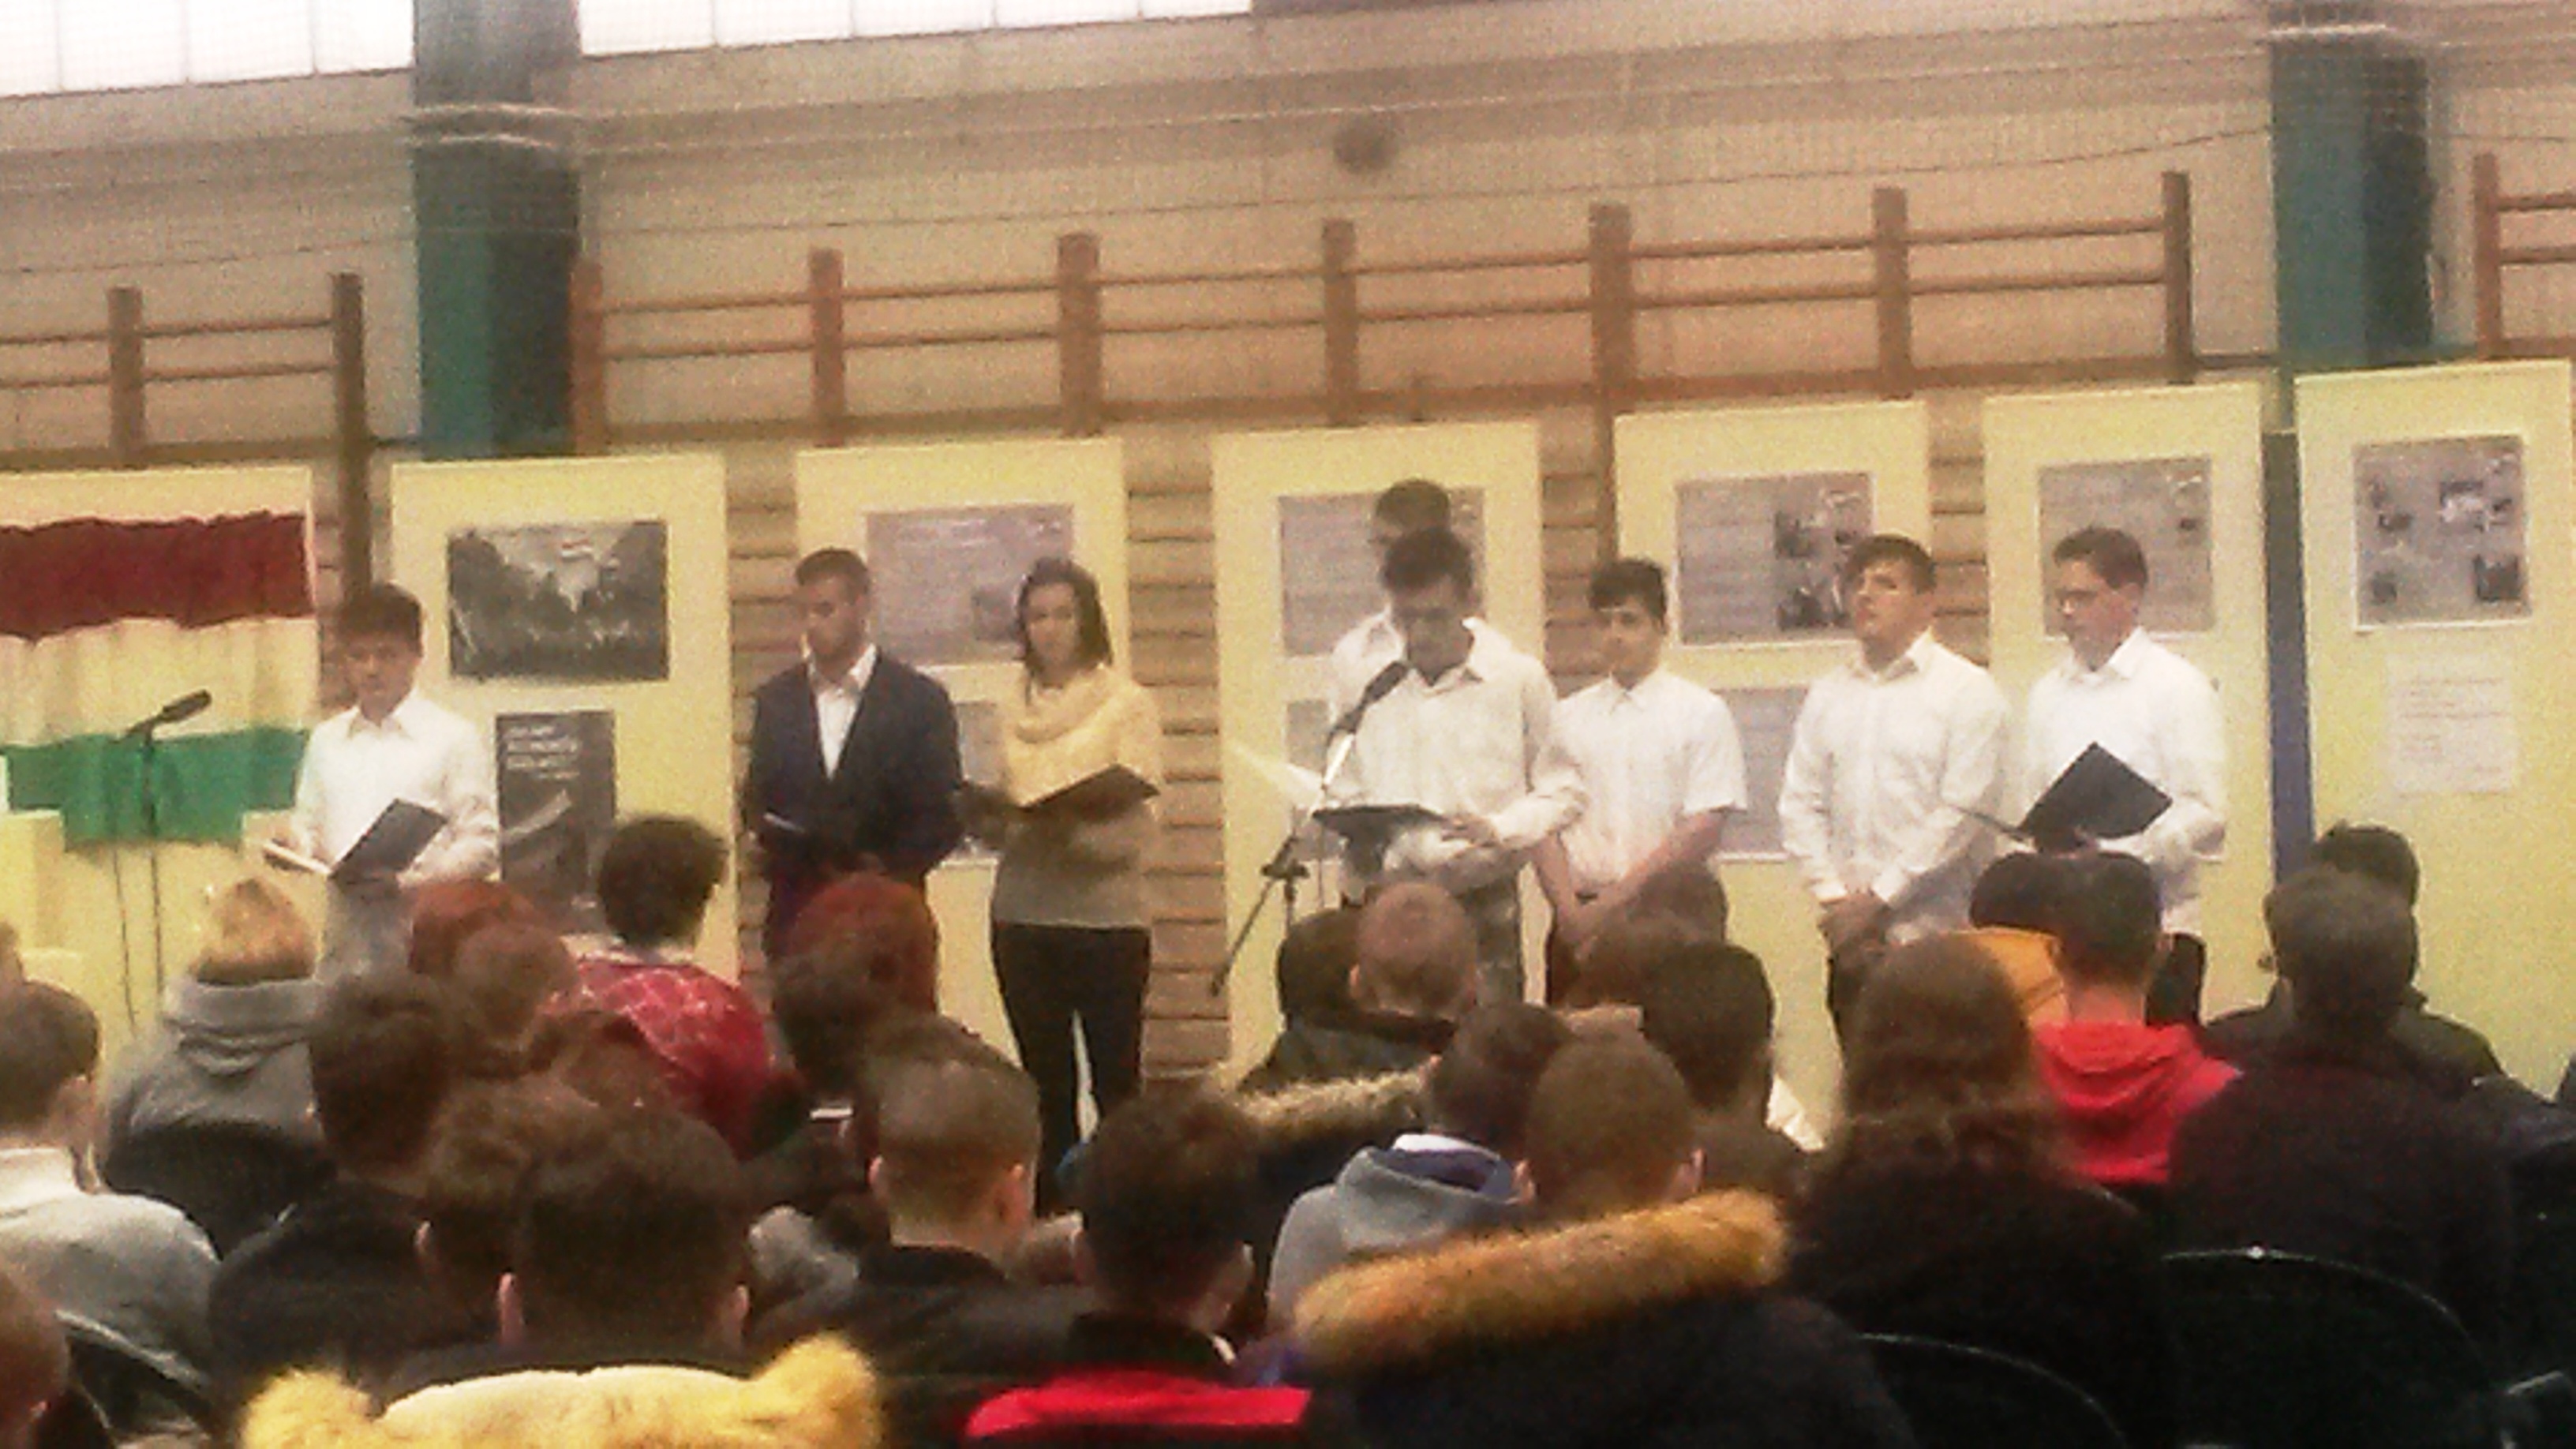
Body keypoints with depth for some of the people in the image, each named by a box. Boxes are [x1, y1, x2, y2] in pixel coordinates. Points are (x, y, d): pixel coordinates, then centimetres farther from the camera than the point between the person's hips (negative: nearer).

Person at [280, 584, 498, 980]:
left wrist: (407, 882, -16)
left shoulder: (454, 738, 2)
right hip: (346, 941, 4)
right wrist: (295, 846, -2)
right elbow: (309, 825, 23)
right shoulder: (327, 740, 19)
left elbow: (483, 845, -3)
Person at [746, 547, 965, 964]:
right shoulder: (775, 699, 13)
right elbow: (757, 800, 16)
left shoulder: (919, 699, 1)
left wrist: (888, 871, -14)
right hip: (795, 917, 3)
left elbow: (942, 819, 0)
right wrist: (768, 840, -6)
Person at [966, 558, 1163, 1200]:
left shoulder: (1127, 705, 1)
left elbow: (1135, 834, -7)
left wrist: (1069, 830, -24)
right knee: (1046, 1086, 5)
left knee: (1116, 1085, -6)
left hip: (1106, 913, -4)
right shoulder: (1016, 708, 13)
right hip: (1024, 915, 4)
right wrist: (990, 818, -6)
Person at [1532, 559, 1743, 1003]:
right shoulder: (1566, 717, 13)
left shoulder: (1702, 713, 3)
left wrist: (1618, 897, -11)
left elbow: (1704, 830, -6)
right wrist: (1569, 910, -8)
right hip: (1581, 924, 3)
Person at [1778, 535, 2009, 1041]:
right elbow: (1800, 807, 11)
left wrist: (1879, 900, -11)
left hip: (1934, 938, -4)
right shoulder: (1827, 696, 16)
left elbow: (1961, 814, -8)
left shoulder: (1967, 691, 0)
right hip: (1850, 942, 4)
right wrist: (1835, 899, -3)